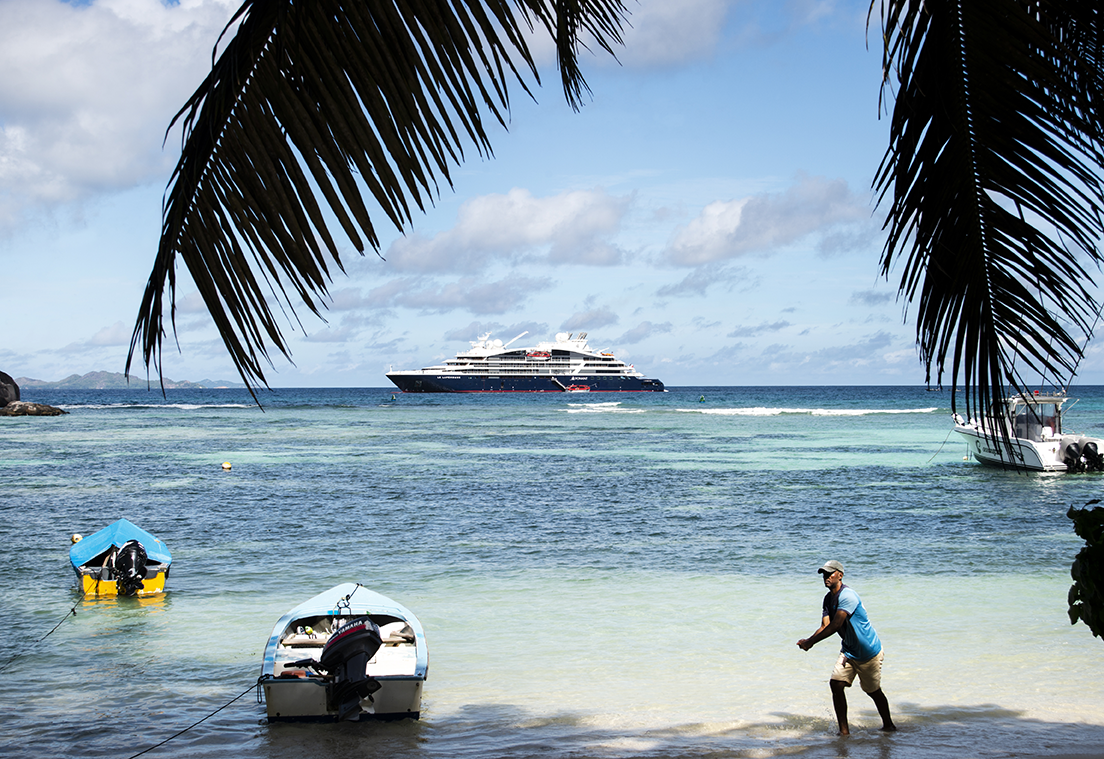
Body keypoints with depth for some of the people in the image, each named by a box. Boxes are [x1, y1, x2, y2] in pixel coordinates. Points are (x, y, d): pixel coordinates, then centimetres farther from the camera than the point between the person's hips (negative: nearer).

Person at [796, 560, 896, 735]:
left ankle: (888, 724, 31)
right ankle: (844, 730, -3)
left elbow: (835, 626, -31)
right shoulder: (828, 598, 4)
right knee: (836, 683, -9)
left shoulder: (847, 596, -25)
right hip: (848, 651, 7)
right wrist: (809, 641, -22)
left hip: (869, 651, -7)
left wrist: (810, 642, -30)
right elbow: (825, 626, -3)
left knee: (873, 691, 7)